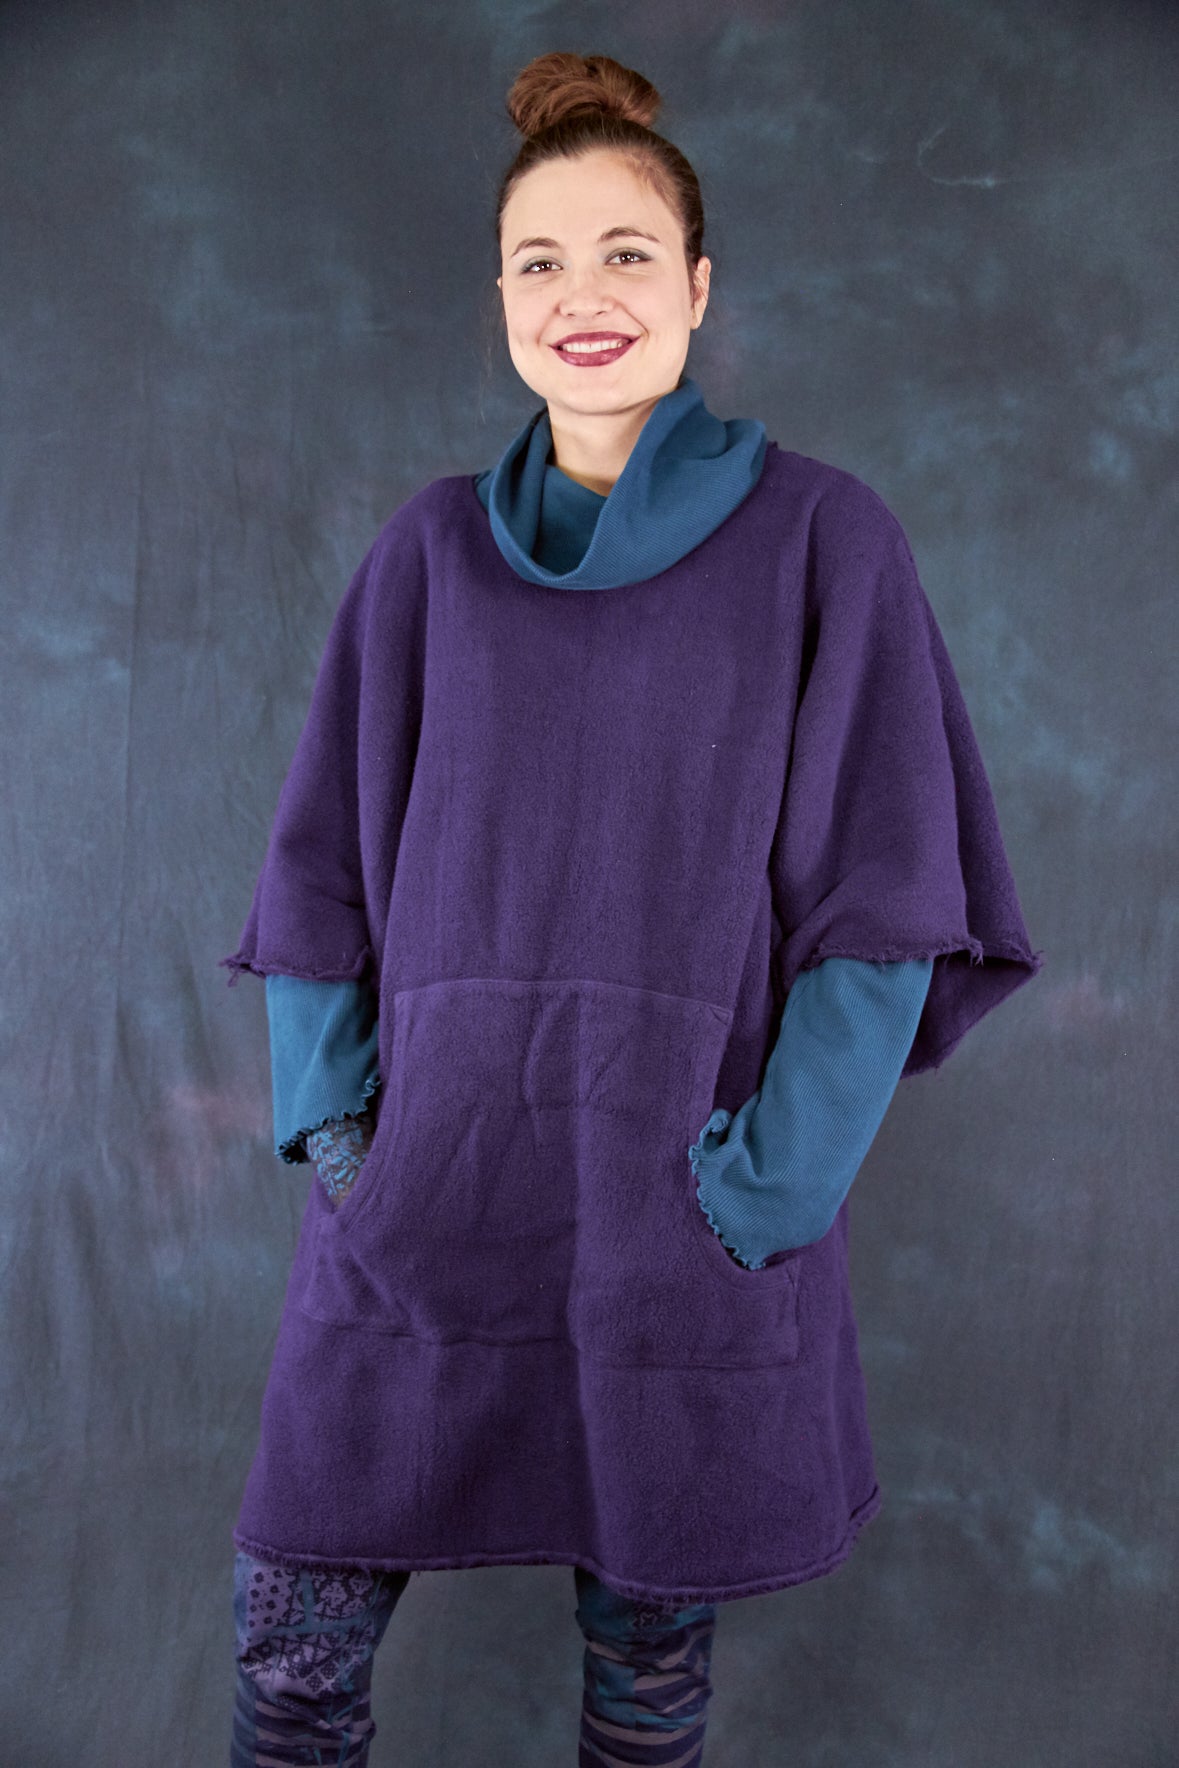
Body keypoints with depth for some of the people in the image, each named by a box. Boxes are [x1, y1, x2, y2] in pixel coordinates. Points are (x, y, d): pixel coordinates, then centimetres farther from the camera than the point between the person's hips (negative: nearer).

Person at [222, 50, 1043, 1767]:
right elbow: (328, 853, 11)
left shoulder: (821, 537, 0)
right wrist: (329, 1112, -1)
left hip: (684, 1201, -2)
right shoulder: (432, 549, 9)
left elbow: (879, 894, -4)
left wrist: (772, 1178, -12)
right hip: (433, 1175, 3)